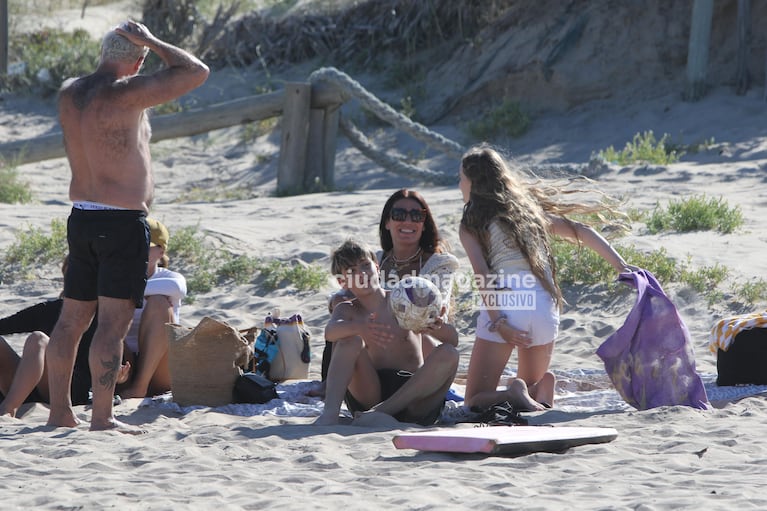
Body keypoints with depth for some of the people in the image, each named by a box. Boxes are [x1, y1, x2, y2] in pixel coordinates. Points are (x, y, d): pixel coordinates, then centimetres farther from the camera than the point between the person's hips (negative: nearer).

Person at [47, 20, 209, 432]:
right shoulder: (125, 94, -16)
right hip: (122, 223, -8)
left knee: (72, 319, 12)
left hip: (81, 216, 8)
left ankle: (59, 412, 17)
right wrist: (151, 42, -5)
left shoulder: (68, 93, 6)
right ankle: (102, 417, -5)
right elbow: (196, 72, -14)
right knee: (113, 322, -5)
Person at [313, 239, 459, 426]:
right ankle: (330, 413, -38)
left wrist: (437, 328, -29)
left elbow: (453, 339, -3)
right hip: (369, 395, 0)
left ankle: (381, 411, -35)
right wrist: (359, 328, -40)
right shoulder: (347, 310, 9)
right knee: (351, 340, -18)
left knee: (448, 353, -24)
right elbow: (331, 331, -17)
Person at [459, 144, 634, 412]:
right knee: (530, 384, 25)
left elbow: (482, 275, -6)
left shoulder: (472, 222, 8)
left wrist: (498, 322, -13)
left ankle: (515, 395, -25)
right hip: (544, 307, 5)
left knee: (475, 400, 5)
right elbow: (579, 231, 18)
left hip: (504, 307, -5)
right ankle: (542, 390, -10)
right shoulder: (528, 206, 23)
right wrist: (621, 265, 14)